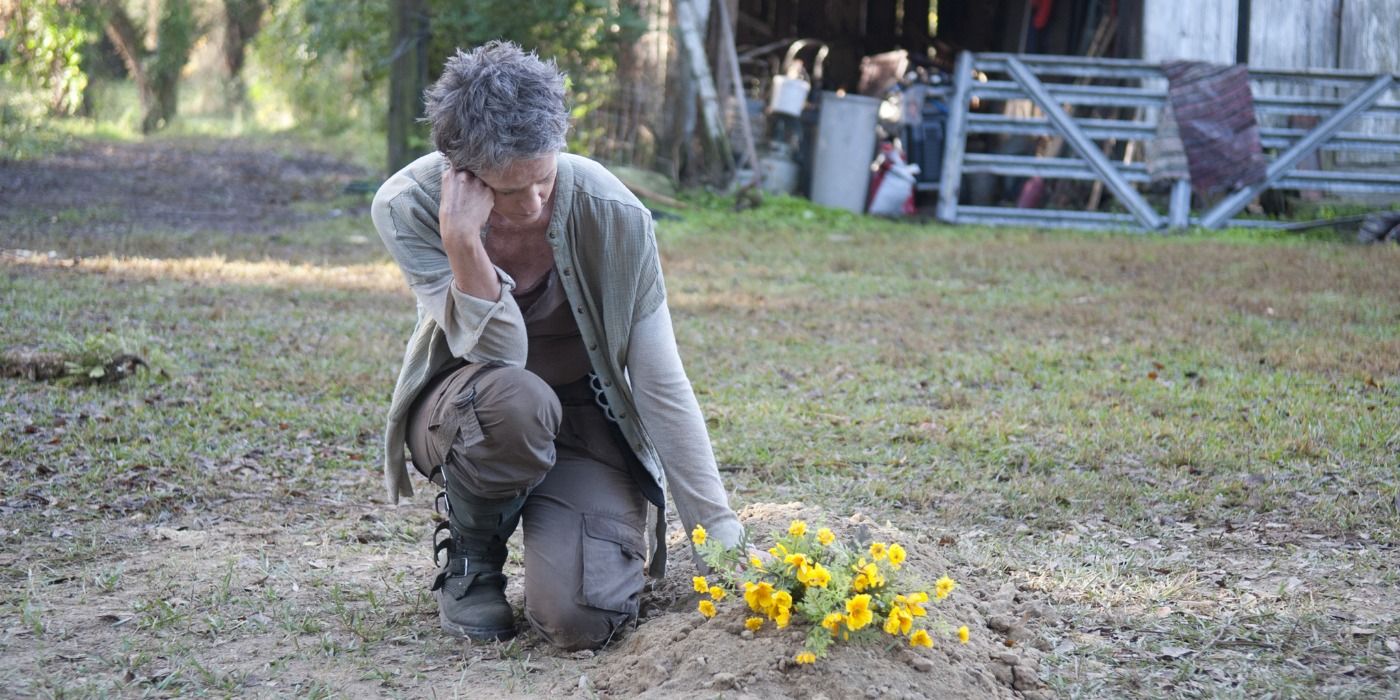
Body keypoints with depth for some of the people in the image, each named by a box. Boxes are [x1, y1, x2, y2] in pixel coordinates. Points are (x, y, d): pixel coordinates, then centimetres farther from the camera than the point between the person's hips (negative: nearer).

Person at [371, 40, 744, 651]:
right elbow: (498, 355, -28)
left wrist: (723, 537, -19)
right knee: (515, 398, -38)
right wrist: (463, 240, -42)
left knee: (583, 620, -23)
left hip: (585, 414, 0)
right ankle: (470, 557, -5)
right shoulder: (406, 208, -22)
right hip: (462, 413, 0)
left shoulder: (614, 215, -23)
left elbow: (663, 387, -18)